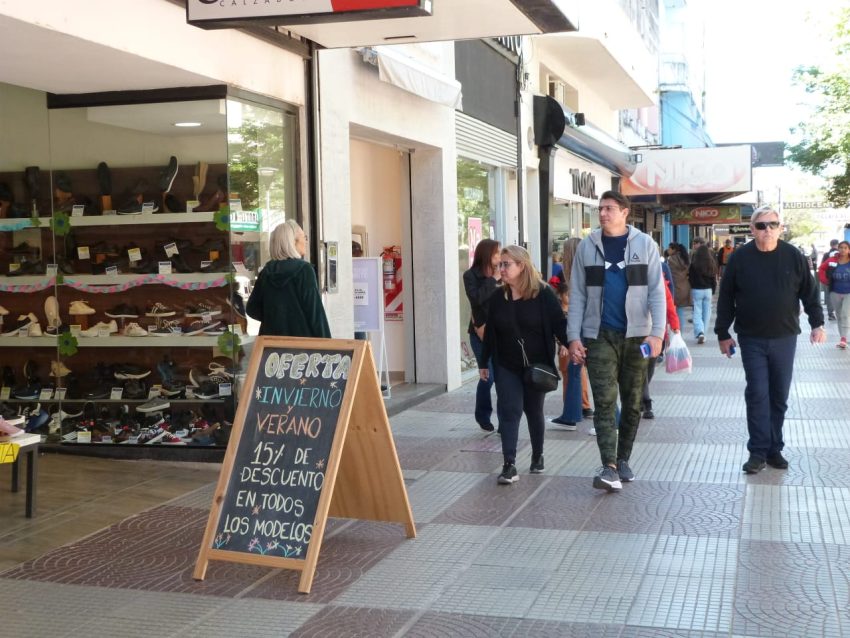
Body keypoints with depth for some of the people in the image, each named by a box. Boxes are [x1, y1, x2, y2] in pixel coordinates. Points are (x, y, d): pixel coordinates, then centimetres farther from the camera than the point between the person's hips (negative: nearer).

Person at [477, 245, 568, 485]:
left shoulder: (543, 294, -9)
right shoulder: (498, 297, 1)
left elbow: (559, 324, -10)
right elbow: (490, 332, 7)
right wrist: (484, 362, 11)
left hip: (537, 365, -2)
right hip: (506, 366, 2)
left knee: (534, 411, 12)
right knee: (509, 411, -9)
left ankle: (537, 456, 32)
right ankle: (509, 465, -12)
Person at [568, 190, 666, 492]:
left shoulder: (644, 244, 0)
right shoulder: (588, 245, 4)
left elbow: (656, 291, -3)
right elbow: (577, 294, 3)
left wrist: (656, 332, -13)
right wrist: (574, 336, -3)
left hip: (635, 335, 0)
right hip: (599, 335, 0)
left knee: (632, 403, 10)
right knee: (604, 402, -7)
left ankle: (623, 459, 24)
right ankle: (609, 467, -11)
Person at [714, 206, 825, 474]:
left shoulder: (793, 256, -1)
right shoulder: (740, 258, -3)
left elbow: (809, 292, 7)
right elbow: (726, 298, 2)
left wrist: (817, 324, 1)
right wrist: (723, 334, 2)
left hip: (784, 338, 1)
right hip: (752, 339, -1)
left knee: (779, 397, 8)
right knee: (757, 394, -4)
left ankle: (774, 449, 18)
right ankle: (758, 451, 1)